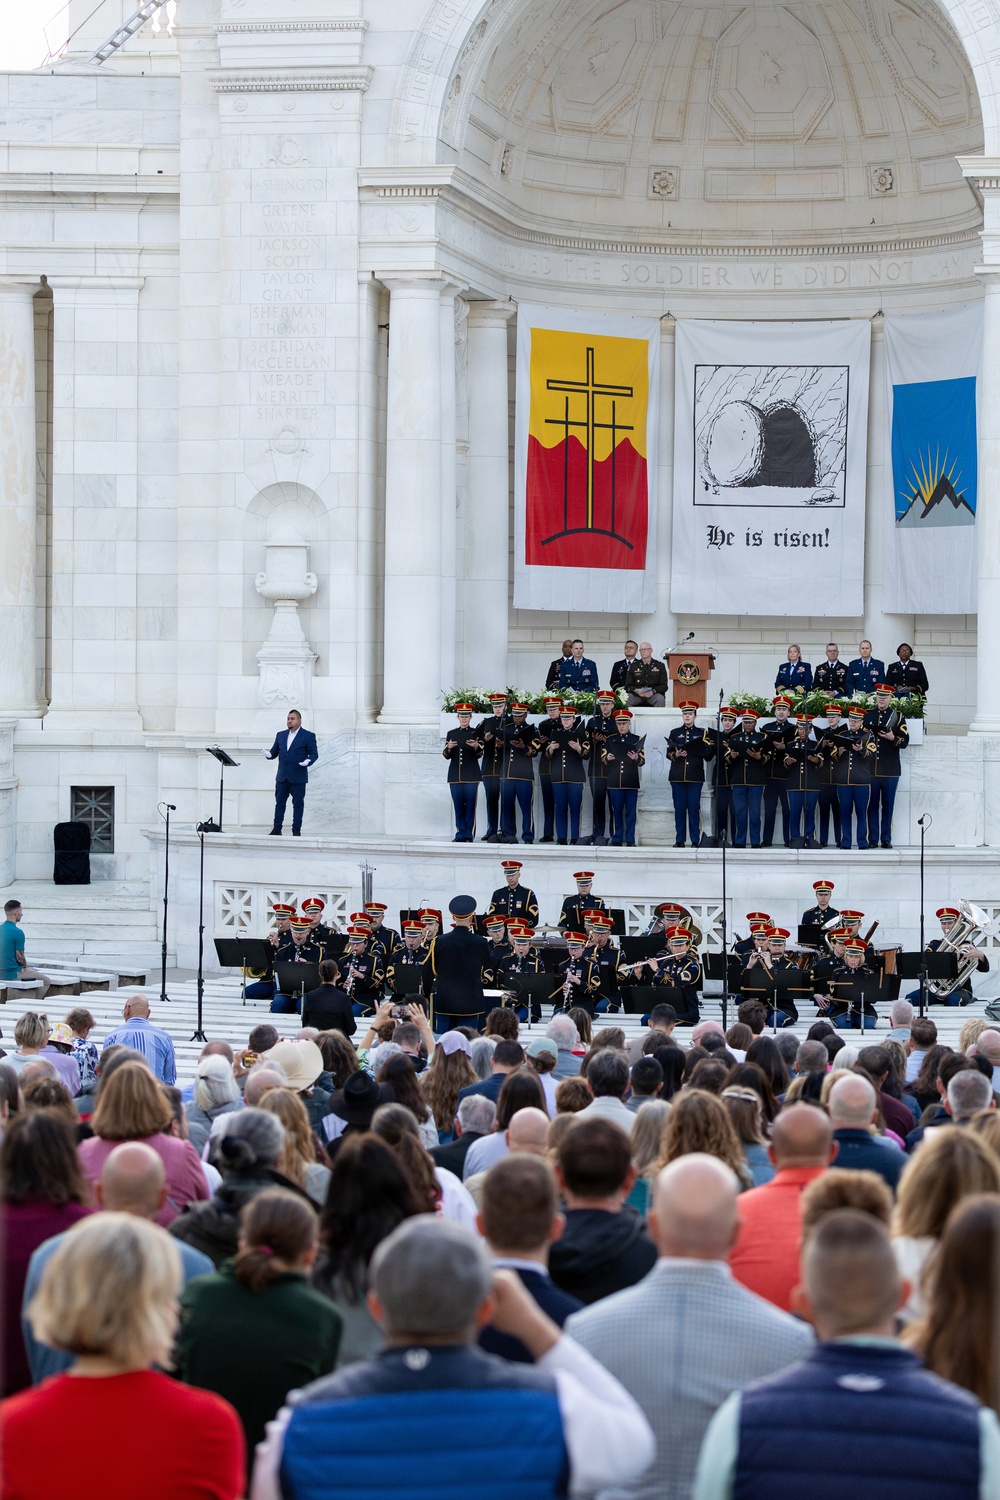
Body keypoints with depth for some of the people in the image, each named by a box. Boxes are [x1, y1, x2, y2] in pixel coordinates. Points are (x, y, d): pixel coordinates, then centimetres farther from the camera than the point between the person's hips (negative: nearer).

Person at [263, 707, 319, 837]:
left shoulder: (308, 736, -1)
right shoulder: (281, 735, 13)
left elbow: (314, 753, -4)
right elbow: (274, 751, 13)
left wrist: (308, 761, -24)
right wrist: (269, 755, -10)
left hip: (298, 777, -5)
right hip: (282, 777, 5)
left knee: (298, 804, 0)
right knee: (279, 803, 6)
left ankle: (296, 831, 4)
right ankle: (276, 829, 11)